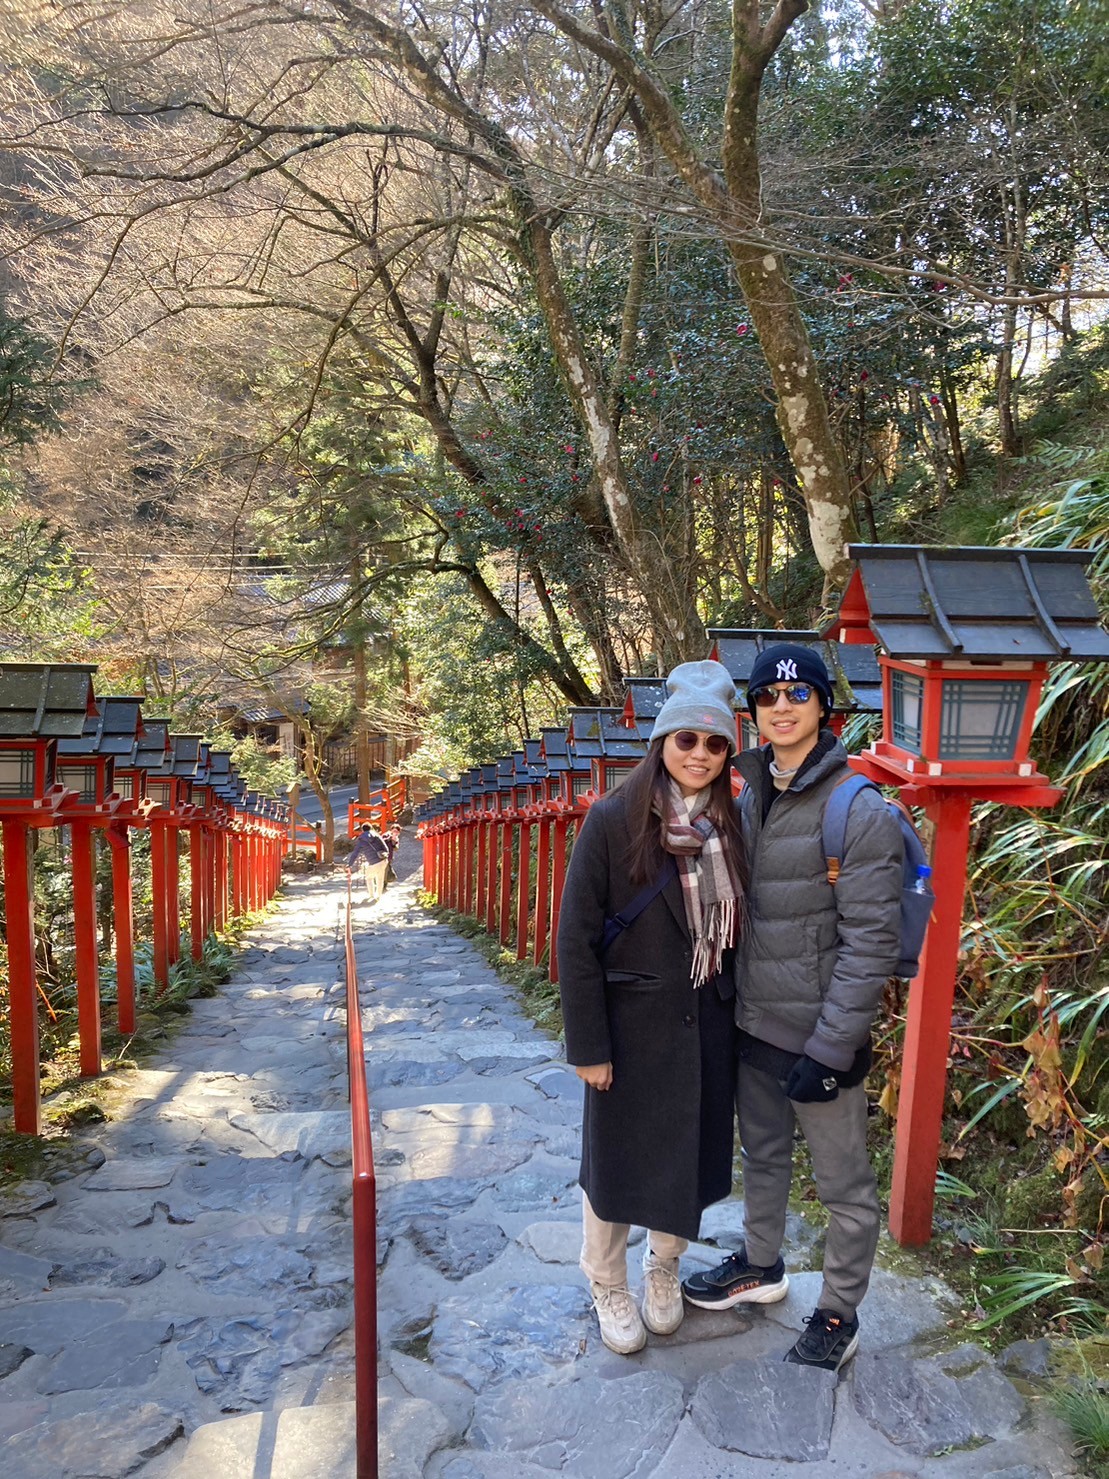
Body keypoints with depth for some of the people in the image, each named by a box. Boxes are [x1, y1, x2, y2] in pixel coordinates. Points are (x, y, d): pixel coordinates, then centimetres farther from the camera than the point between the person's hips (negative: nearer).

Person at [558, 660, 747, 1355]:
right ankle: (609, 1285, 39)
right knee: (617, 1157, 13)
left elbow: (736, 925, 7)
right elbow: (576, 938, -14)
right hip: (634, 1024, -4)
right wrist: (588, 1044, -13)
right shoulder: (614, 820, -15)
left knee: (691, 1154, 18)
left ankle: (664, 1268, 45)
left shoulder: (729, 823, -1)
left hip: (709, 1024, 4)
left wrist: (734, 1005, 3)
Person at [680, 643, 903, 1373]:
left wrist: (829, 1048, -18)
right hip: (755, 1025, 7)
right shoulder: (750, 798, 5)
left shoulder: (859, 809, -17)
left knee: (844, 1183, 12)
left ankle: (839, 1315, 32)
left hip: (820, 1036, -6)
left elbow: (873, 941, -18)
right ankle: (762, 1265, 46)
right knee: (762, 1155, 24)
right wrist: (732, 999, 11)